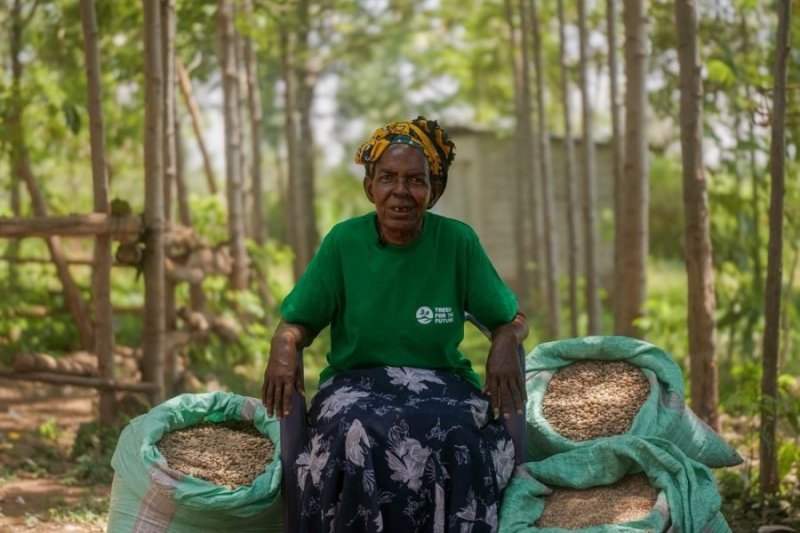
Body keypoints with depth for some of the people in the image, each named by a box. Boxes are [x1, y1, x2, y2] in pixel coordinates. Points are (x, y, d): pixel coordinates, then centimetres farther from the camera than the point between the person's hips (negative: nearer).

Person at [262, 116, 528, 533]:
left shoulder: (458, 241, 0)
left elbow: (511, 319, 7)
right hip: (356, 385, 0)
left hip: (441, 385, 0)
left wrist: (506, 343, -18)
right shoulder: (343, 242, 0)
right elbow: (297, 323, 5)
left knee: (456, 436, -35)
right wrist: (283, 347, -19)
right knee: (357, 434, -35)